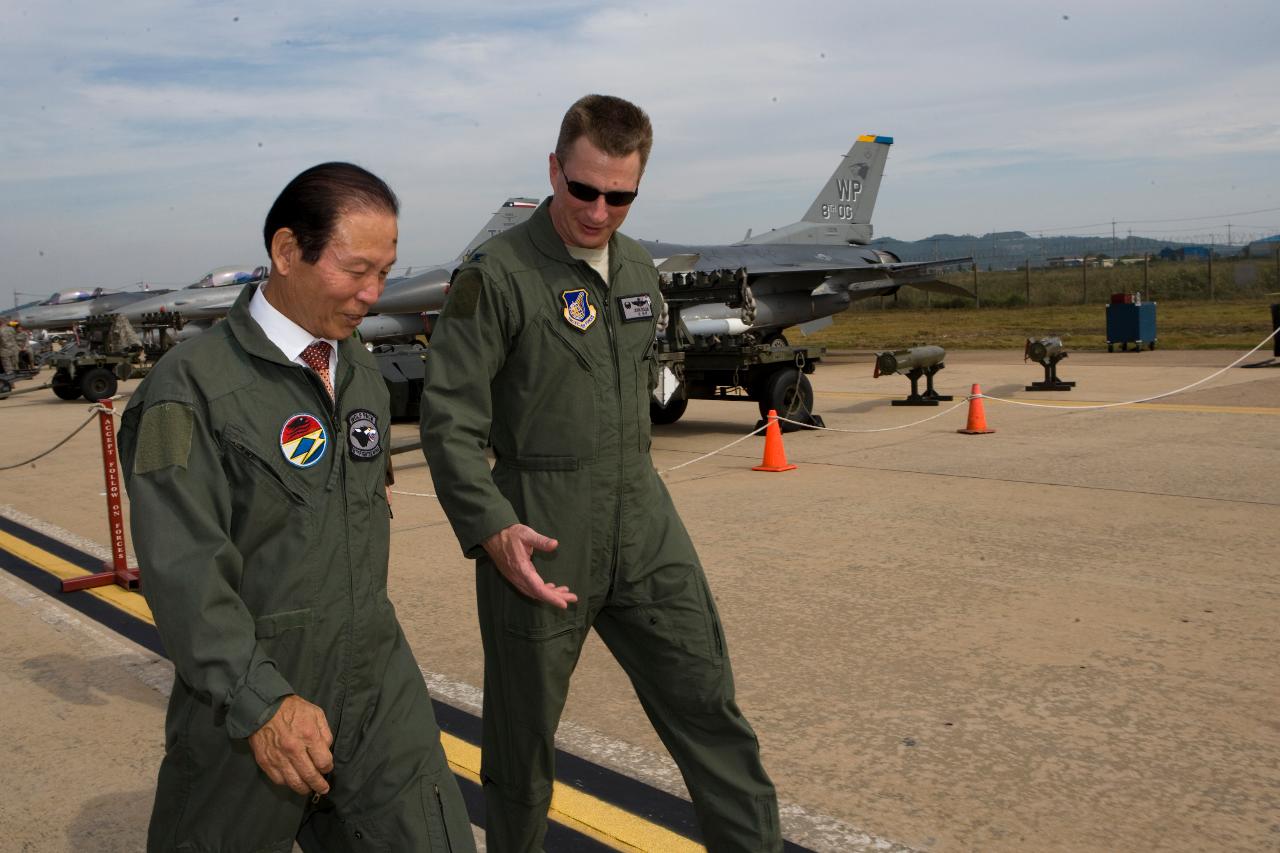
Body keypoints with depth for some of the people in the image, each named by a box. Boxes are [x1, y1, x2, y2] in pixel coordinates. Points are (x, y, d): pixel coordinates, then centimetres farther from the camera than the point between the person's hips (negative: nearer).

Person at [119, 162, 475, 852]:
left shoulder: (362, 373, 9)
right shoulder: (194, 384, -14)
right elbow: (183, 568, -19)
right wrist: (263, 703, -23)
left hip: (377, 680, 6)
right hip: (244, 691, -5)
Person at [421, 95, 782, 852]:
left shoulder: (640, 270, 10)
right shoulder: (498, 275, -11)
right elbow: (450, 422, -14)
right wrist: (492, 529, -24)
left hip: (646, 531, 5)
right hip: (540, 541, -5)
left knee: (710, 708, 6)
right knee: (523, 737, 10)